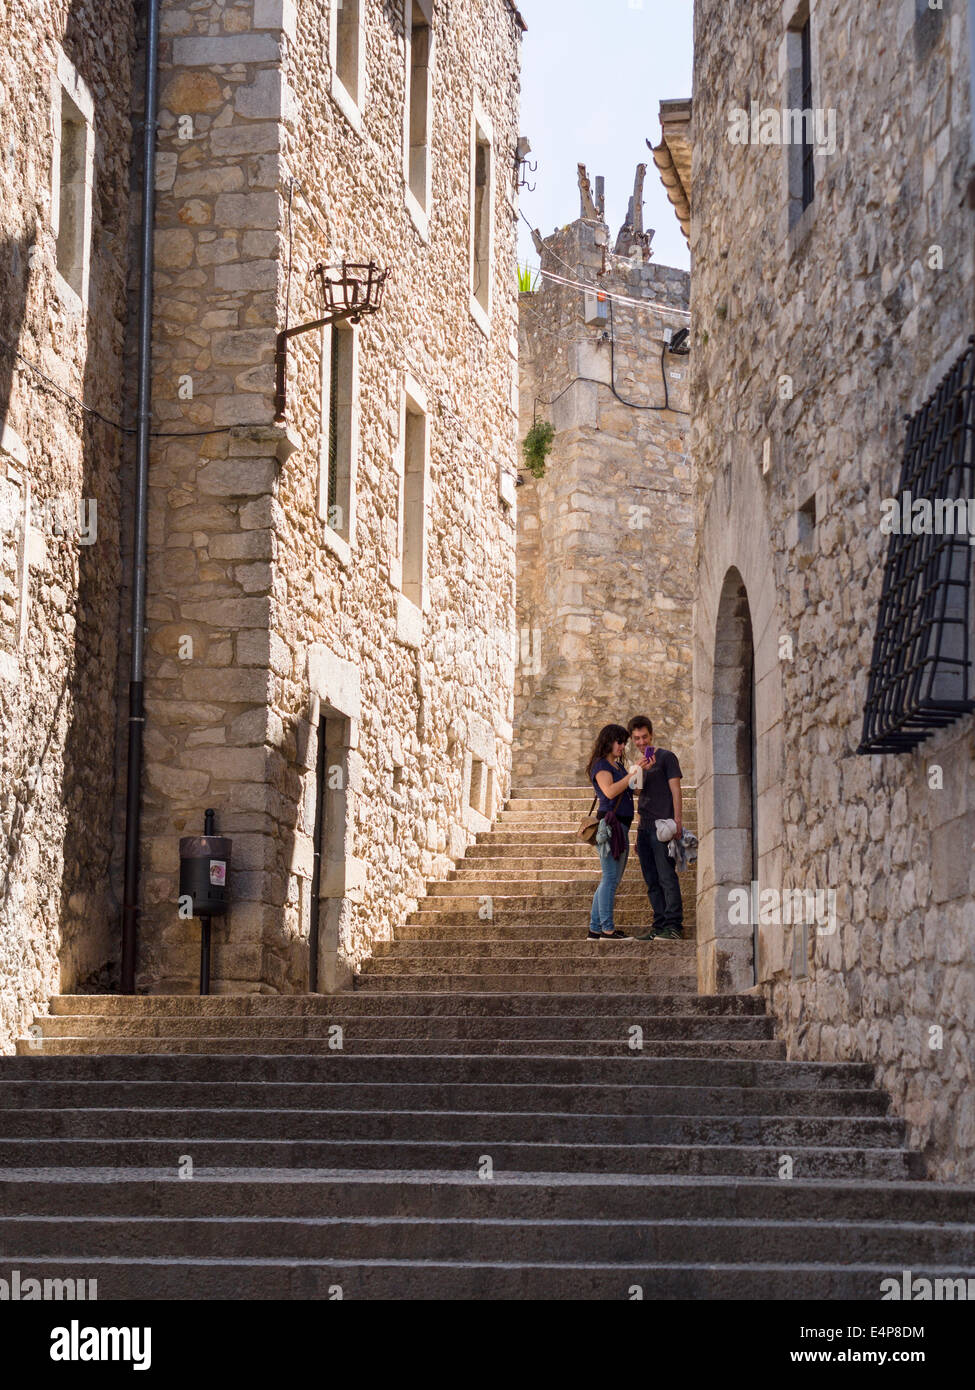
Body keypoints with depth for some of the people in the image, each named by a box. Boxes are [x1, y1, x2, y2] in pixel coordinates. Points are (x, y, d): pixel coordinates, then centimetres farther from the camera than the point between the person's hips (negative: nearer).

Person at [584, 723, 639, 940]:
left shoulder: (618, 766, 23)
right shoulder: (601, 765, -5)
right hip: (610, 823, -10)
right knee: (610, 878, -10)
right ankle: (607, 929, -11)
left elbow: (631, 790, 20)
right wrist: (631, 774, -19)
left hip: (621, 827, 10)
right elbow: (610, 791, -20)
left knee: (611, 880, 9)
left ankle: (595, 929, 12)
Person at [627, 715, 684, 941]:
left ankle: (673, 926, -16)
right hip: (645, 829, 8)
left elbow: (675, 790, -6)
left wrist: (677, 821, -15)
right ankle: (659, 926, 9)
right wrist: (639, 834, 13)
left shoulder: (665, 757, 0)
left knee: (667, 877, -13)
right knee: (652, 882, 6)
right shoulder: (640, 763, 20)